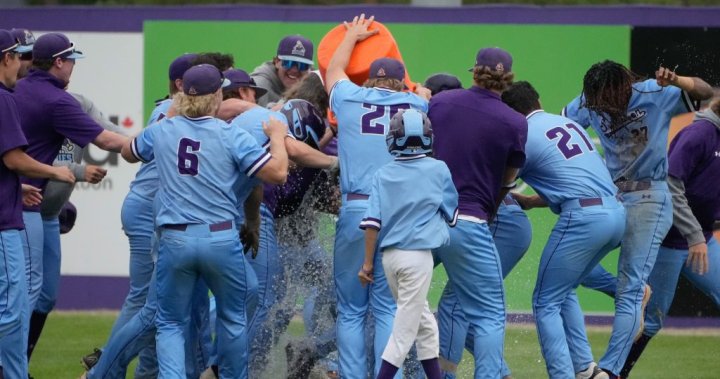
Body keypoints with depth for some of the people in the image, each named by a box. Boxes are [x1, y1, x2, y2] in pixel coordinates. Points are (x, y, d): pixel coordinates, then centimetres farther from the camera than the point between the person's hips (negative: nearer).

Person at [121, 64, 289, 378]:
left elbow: (128, 153, 26)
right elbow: (278, 173, -10)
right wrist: (277, 136, 8)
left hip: (175, 241, 1)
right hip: (221, 239, -1)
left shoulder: (161, 131, 4)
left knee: (170, 323, 9)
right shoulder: (231, 136, -6)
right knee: (233, 318, 19)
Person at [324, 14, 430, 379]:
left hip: (355, 211, 0)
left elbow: (333, 70, 33)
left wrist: (352, 36, 48)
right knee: (389, 308, 2)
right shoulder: (417, 106, 10)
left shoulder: (350, 99, 11)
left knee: (350, 310, 4)